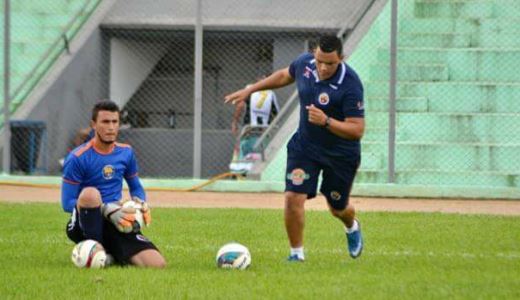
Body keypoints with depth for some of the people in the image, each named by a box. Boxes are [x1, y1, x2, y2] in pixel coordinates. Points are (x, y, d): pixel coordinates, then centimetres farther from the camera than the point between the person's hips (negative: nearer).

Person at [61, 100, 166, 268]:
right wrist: (106, 209, -21)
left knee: (157, 264, -18)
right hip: (82, 227, -5)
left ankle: (111, 254, 10)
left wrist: (140, 202, -1)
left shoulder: (126, 153, 9)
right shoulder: (77, 158, -8)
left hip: (115, 225, 5)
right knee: (90, 193, -40)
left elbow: (136, 187, 24)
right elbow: (67, 203, -10)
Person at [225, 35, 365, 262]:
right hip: (304, 145, 3)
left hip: (341, 154, -3)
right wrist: (250, 90, 16)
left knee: (338, 209, 14)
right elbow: (285, 75, 13)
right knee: (293, 197, -15)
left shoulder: (350, 85, -29)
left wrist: (326, 121, -42)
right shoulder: (304, 63, -12)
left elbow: (357, 130, -29)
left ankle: (352, 227, 53)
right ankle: (296, 253, 3)